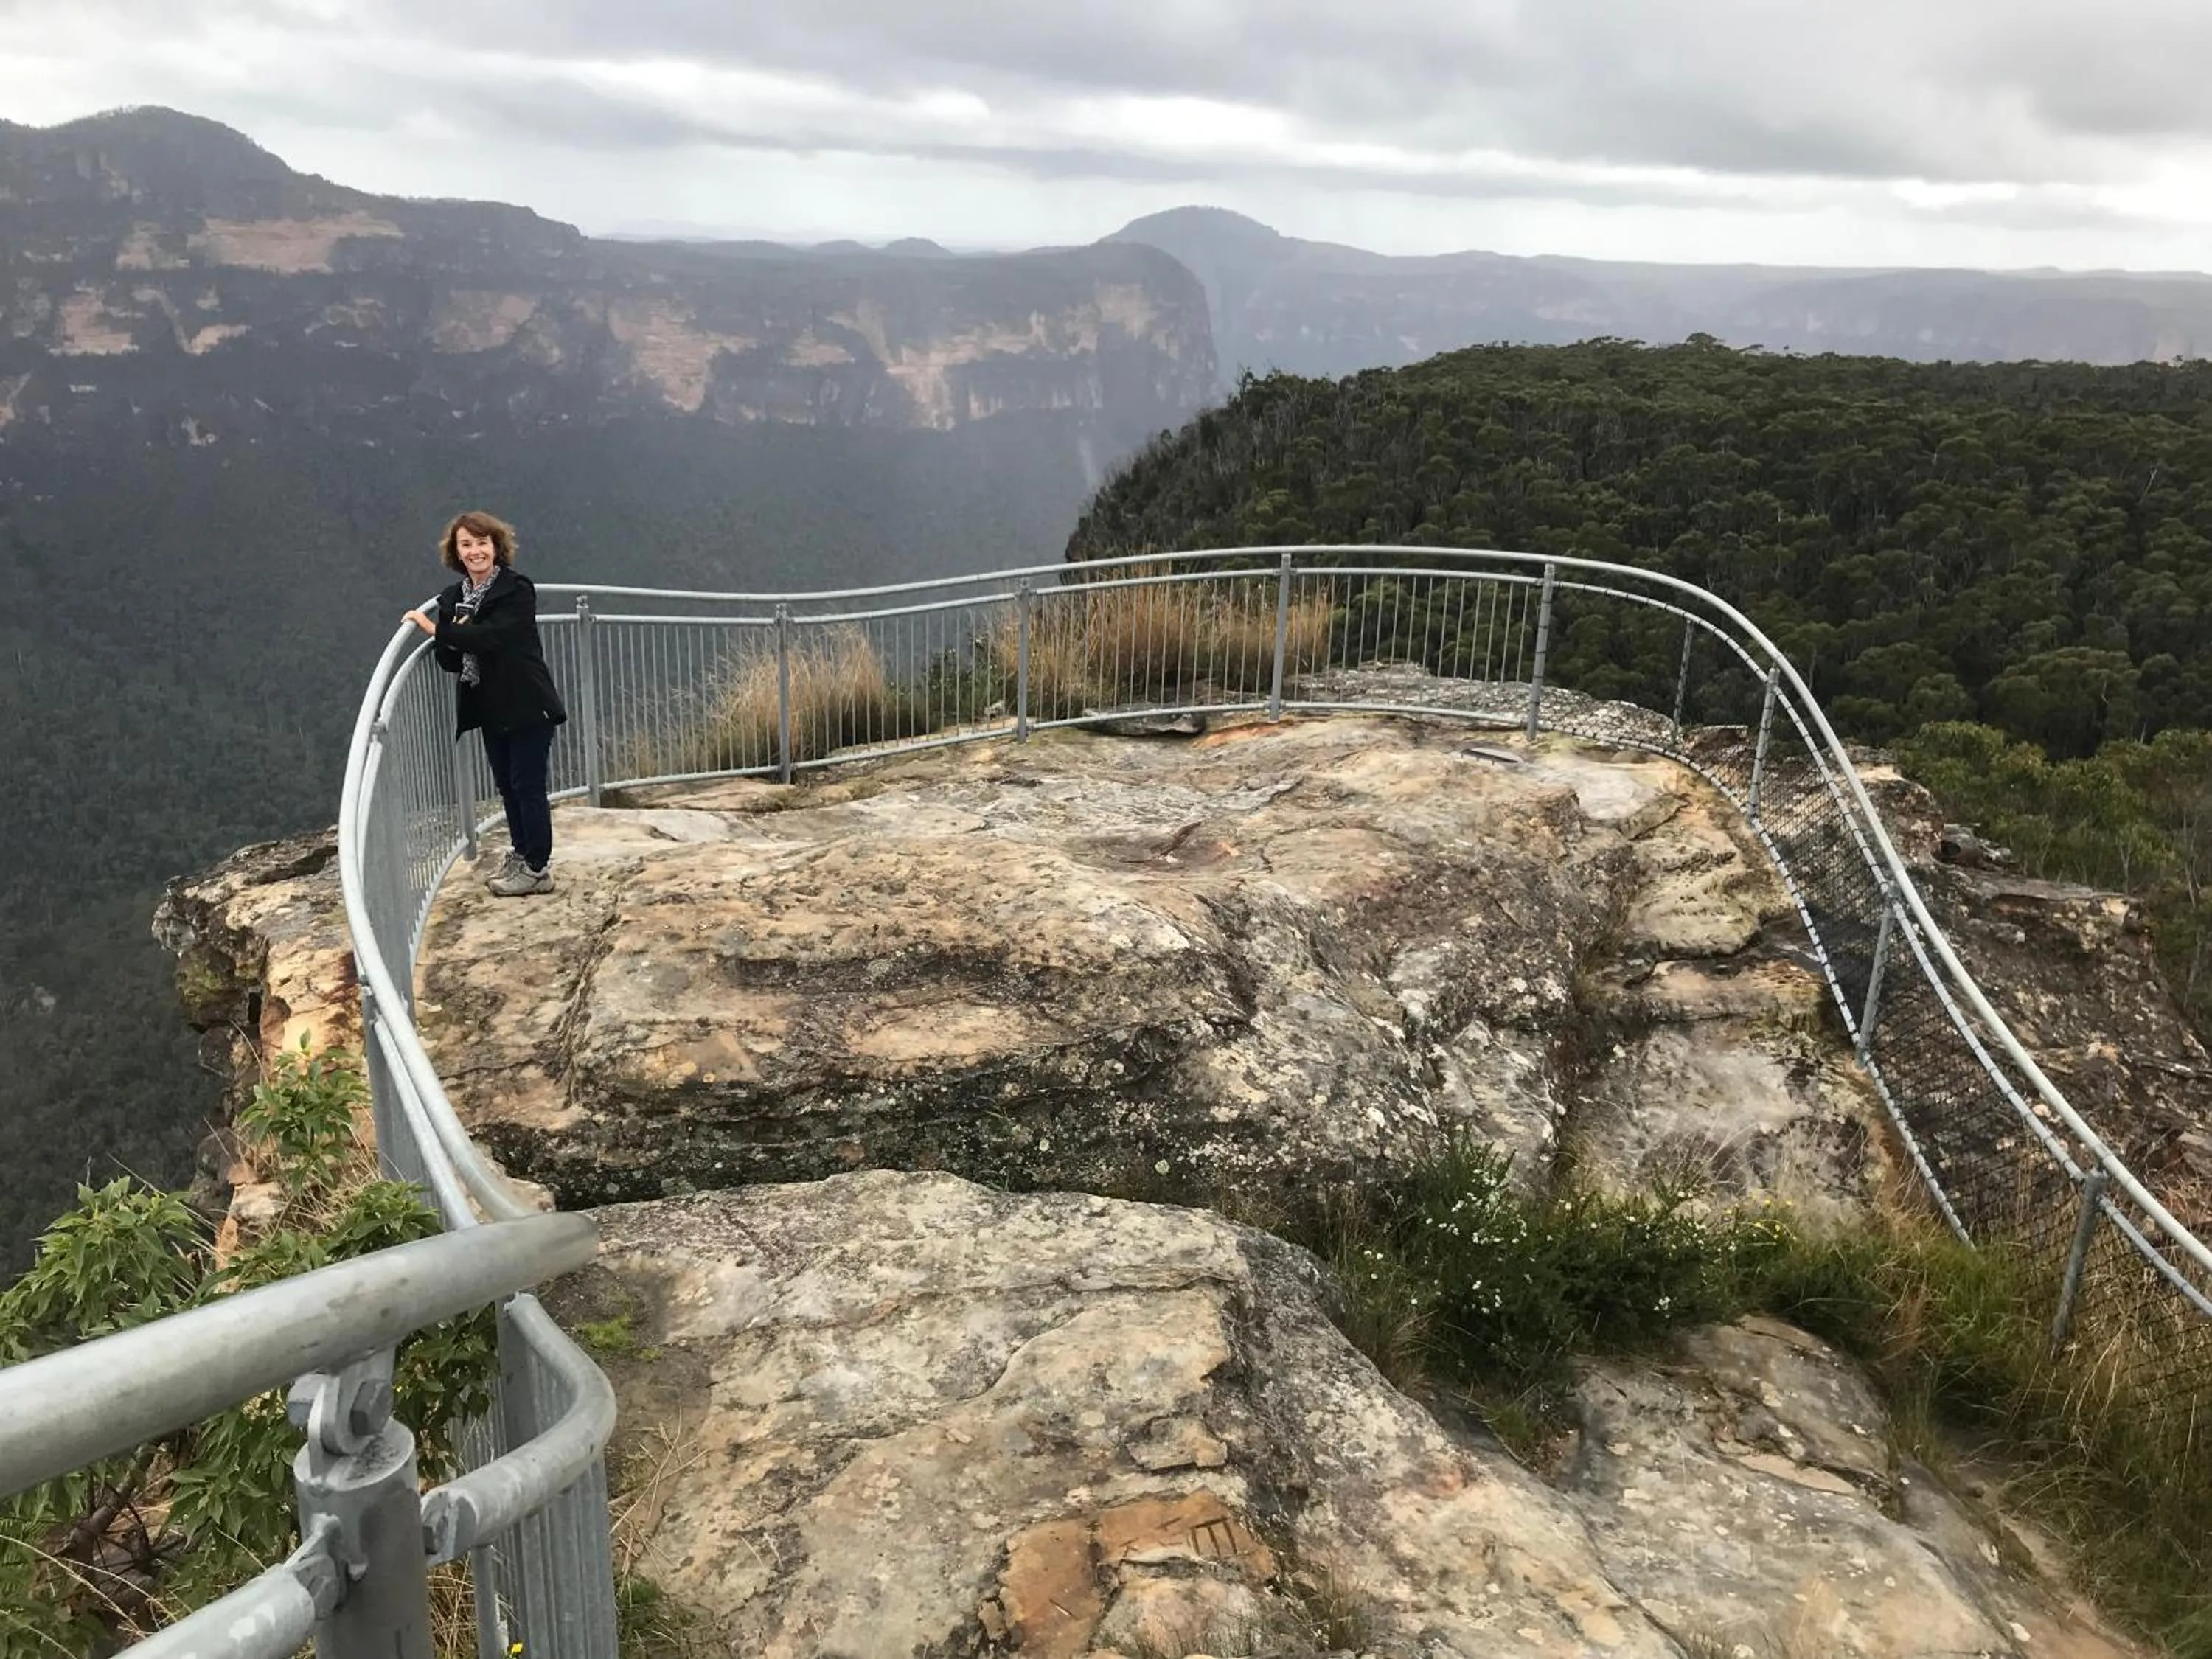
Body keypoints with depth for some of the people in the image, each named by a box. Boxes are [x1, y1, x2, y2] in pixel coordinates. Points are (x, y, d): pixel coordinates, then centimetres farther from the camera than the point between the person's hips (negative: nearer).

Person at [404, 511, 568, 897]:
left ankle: (537, 869, 7)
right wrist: (447, 645, -16)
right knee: (506, 786, 15)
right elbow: (450, 660, 6)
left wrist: (437, 630, -17)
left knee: (528, 786, -2)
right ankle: (521, 854, 30)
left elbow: (492, 635, -26)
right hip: (491, 710, 7)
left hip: (527, 707, -7)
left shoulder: (517, 589, -12)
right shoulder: (454, 598, 8)